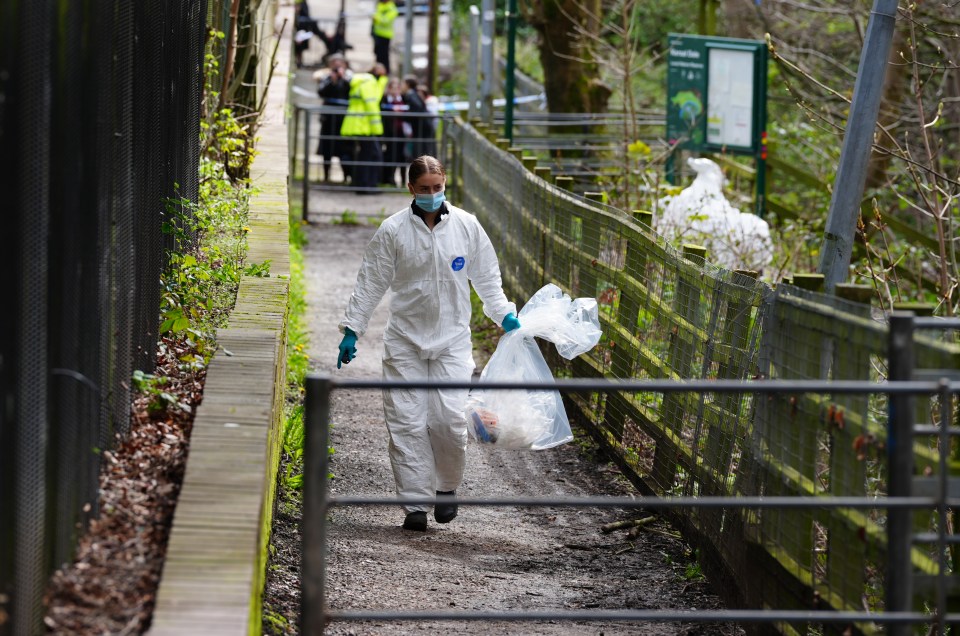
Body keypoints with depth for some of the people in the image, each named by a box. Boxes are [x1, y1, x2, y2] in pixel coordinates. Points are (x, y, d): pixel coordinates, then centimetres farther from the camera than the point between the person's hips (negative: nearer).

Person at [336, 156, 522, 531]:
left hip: (452, 339, 0)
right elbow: (371, 284, 4)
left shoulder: (466, 226, 2)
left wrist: (504, 315, 3)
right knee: (407, 423, -4)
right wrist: (352, 330, 1)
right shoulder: (393, 231, -2)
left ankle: (447, 488, 15)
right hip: (405, 341, 0)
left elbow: (486, 278, 13)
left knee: (449, 419, -10)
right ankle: (415, 503, 3)